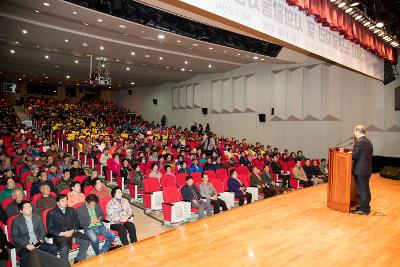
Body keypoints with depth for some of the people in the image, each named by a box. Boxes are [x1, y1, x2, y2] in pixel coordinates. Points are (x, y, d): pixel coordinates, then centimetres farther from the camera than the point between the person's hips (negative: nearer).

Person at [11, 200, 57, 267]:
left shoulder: (38, 217, 12)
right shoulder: (16, 221, 1)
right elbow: (14, 237, -2)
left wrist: (40, 241, -7)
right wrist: (27, 245, -14)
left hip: (38, 243, 3)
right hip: (24, 246, -3)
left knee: (53, 248, -21)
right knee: (25, 257, -35)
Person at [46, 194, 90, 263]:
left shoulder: (71, 210, 13)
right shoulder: (51, 213, 1)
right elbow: (50, 229, -3)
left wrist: (73, 230, -7)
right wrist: (63, 233, -15)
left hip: (72, 232, 4)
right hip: (59, 235, -4)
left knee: (86, 240, -18)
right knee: (64, 247, -35)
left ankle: (78, 260, -3)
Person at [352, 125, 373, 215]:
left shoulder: (359, 142, -18)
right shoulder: (368, 142, 11)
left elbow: (354, 156, -19)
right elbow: (365, 155, 14)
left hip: (360, 170, -9)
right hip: (367, 169, 9)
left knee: (361, 190, 0)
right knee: (366, 189, 18)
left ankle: (363, 209, 8)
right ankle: (366, 207, 29)